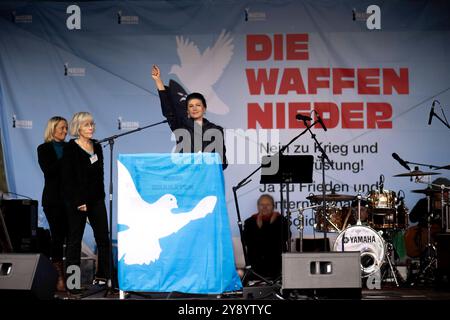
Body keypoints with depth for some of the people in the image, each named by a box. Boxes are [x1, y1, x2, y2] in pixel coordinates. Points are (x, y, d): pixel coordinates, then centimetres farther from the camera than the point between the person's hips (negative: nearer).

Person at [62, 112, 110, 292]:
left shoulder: (96, 146, 11)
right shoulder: (71, 148, -7)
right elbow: (68, 178, -11)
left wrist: (101, 195, 6)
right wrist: (78, 202, -15)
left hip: (96, 199, 6)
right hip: (77, 201, -5)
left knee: (103, 238, 3)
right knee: (75, 240, 2)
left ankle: (102, 276, 11)